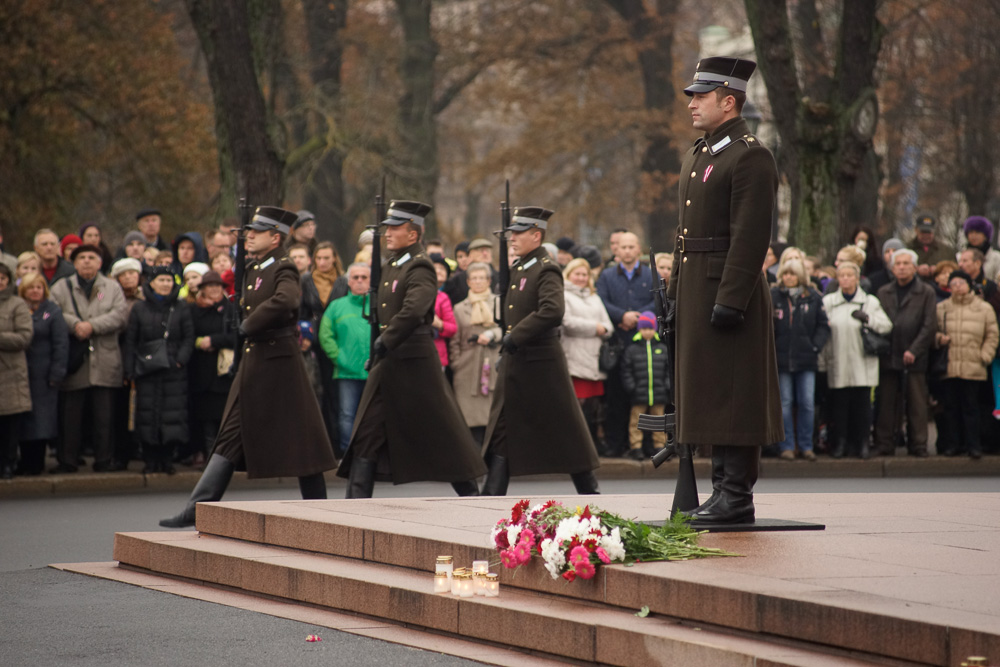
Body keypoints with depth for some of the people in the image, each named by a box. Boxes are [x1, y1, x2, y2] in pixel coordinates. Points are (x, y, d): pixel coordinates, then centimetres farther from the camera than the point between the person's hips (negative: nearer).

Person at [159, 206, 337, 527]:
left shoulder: (284, 269, -12)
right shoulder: (253, 269, 14)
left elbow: (284, 300, -33)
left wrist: (249, 326, -22)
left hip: (279, 365, -9)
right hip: (251, 365, 9)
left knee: (299, 437, 0)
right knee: (231, 438, 6)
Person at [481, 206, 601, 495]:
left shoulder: (547, 270, -12)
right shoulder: (516, 270, 13)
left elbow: (552, 311, -27)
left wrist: (516, 337, -24)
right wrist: (505, 342, 13)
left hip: (542, 362, -8)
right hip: (514, 363, 8)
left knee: (564, 429, 1)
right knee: (501, 433, 3)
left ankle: (589, 490, 12)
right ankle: (493, 497, 2)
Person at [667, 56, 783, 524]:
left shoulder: (750, 157, -11)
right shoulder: (697, 155, 18)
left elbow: (750, 236, -17)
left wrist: (730, 301, -22)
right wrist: (676, 293, 18)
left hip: (730, 292, -9)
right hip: (696, 293, 9)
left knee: (730, 396, -7)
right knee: (708, 397, 11)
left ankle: (737, 498, -4)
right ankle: (723, 491, 16)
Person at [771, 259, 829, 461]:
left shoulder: (812, 297, 6)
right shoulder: (773, 296, 1)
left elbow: (823, 325, 9)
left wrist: (816, 345, -4)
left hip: (806, 360, 1)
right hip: (781, 359, -1)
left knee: (807, 403, 1)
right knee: (785, 403, 1)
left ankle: (806, 446, 9)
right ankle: (786, 446, 6)